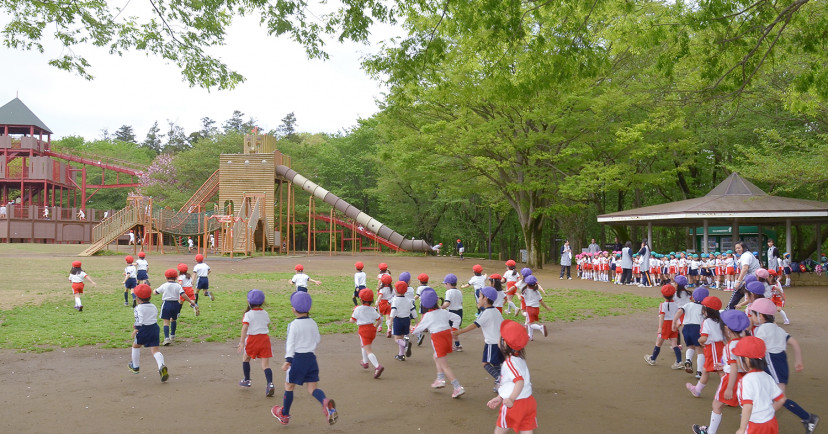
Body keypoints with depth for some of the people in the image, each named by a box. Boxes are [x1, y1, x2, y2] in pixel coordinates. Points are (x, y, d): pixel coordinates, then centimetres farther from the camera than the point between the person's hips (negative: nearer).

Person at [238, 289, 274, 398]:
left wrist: (242, 342, -21)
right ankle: (270, 384, -22)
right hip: (265, 338, 3)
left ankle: (247, 380, 33)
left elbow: (245, 328, -17)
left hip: (253, 339, -3)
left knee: (246, 358, 24)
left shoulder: (248, 314, -6)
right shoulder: (265, 313, 8)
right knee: (265, 364, -2)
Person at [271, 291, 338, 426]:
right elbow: (318, 340, 14)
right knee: (313, 388, 6)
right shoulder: (313, 323, 6)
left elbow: (291, 343, -13)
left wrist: (287, 360, -11)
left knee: (289, 386, 13)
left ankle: (284, 415, 28)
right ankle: (326, 402, -25)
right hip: (311, 358, 5)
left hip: (298, 358, -5)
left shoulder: (294, 324, -11)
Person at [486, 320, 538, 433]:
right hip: (528, 402, 8)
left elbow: (520, 382, -32)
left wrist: (511, 399, -30)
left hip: (514, 405, -8)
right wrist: (499, 398, 23)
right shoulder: (521, 359, 10)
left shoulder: (509, 363, -19)